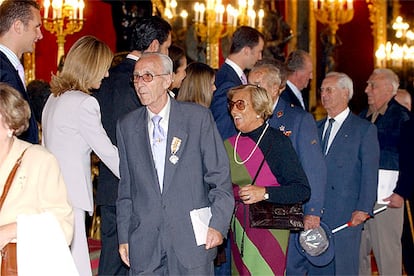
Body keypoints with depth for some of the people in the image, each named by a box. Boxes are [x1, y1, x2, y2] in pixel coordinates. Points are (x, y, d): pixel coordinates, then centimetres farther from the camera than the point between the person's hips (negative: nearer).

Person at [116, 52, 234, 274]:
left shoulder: (198, 118, 1)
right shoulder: (127, 126, 10)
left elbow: (220, 178, 0)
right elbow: (126, 188, 13)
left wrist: (218, 224, -8)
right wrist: (124, 237, 9)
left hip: (192, 239, -2)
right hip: (144, 244, 2)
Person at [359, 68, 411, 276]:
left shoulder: (402, 117, -6)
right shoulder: (364, 115, 15)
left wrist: (402, 193, -16)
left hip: (387, 196, -7)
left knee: (387, 250, -3)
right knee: (357, 248, 9)